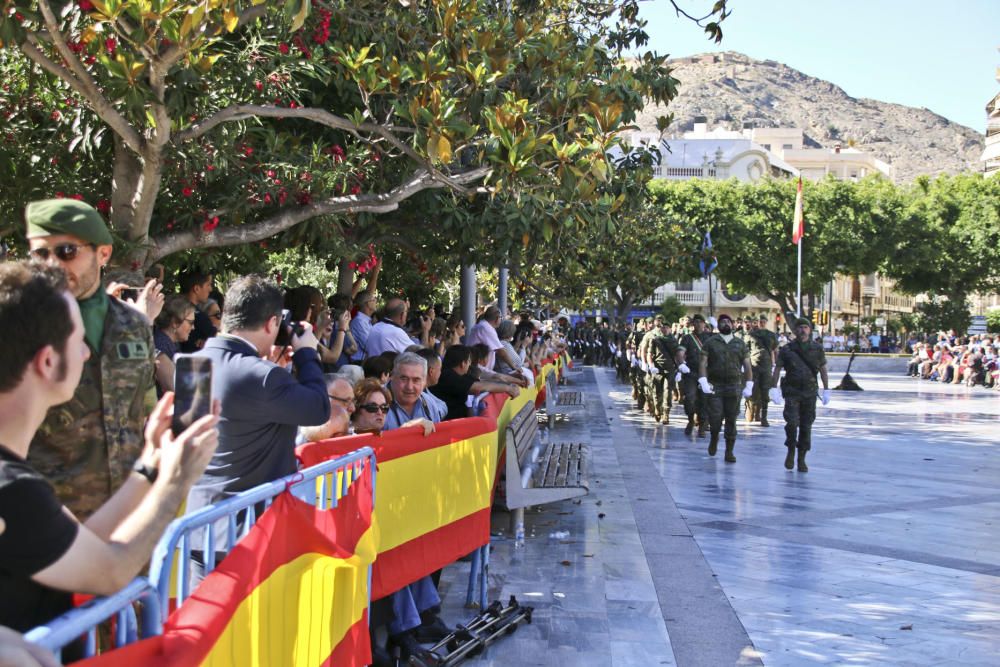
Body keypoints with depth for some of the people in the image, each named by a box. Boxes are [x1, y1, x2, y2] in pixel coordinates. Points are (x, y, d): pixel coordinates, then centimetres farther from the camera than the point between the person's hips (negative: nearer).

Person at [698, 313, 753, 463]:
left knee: (731, 420, 2)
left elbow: (747, 366, 10)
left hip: (734, 387, 2)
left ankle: (729, 452, 9)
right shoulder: (710, 342, 5)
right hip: (715, 387, -2)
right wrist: (703, 382, -15)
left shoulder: (740, 344, 11)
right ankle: (714, 438, 23)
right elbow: (703, 363, -2)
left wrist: (749, 385, 1)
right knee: (715, 417, -8)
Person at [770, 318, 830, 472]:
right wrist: (774, 390, -7)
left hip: (809, 393, 1)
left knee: (806, 426, 3)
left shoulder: (817, 349, 3)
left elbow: (823, 371, 9)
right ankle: (791, 451, 10)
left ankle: (802, 460, 12)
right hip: (792, 392, -1)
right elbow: (777, 369, 0)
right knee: (792, 423, -15)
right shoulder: (787, 349, -1)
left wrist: (826, 391, 5)